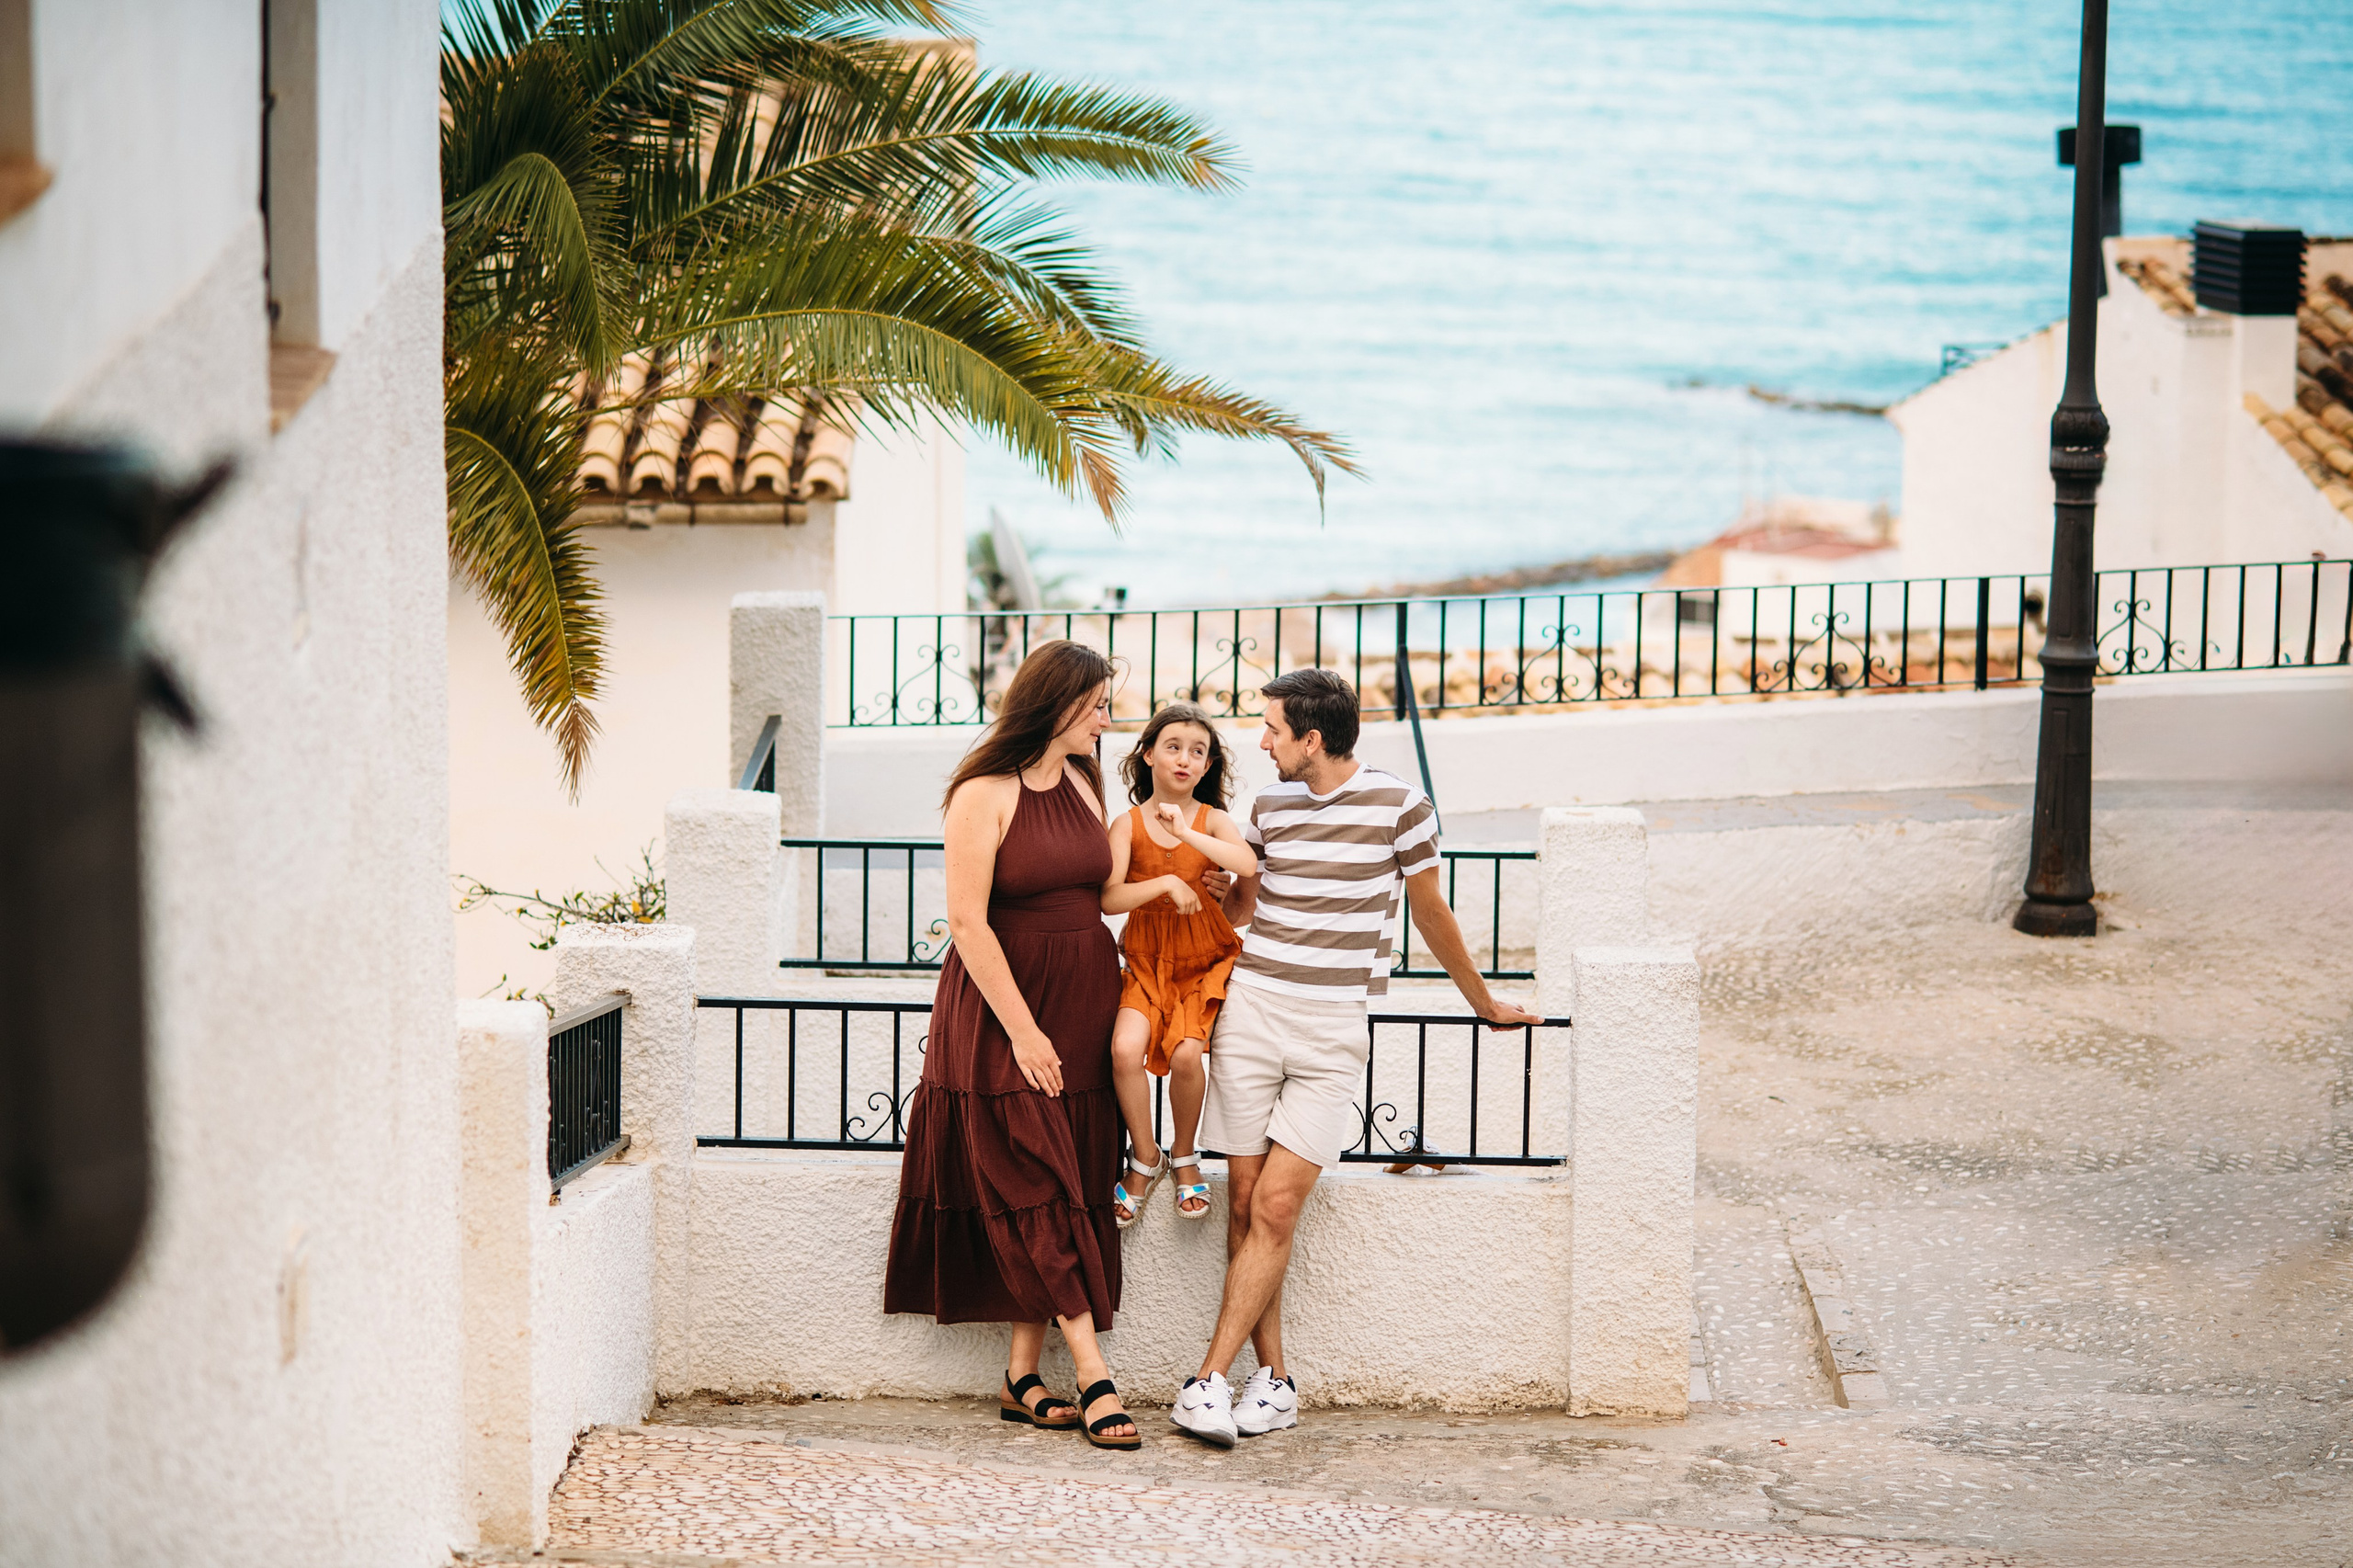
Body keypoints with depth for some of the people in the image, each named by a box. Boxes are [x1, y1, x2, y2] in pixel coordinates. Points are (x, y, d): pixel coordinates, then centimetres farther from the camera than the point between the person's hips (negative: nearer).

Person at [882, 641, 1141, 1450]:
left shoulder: (1084, 784, 10)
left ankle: (1022, 1379, 8)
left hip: (1083, 1005, 7)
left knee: (1070, 1192, 4)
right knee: (1038, 1193, -6)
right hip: (1003, 1002, -7)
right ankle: (1093, 1376, -7)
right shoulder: (984, 795, -11)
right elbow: (968, 921, -15)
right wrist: (1022, 1030, -16)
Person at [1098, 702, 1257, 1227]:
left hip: (1203, 962, -1)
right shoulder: (1129, 823, 0)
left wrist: (1185, 831, -23)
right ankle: (1144, 1157, 0)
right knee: (1126, 1048, -23)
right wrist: (1167, 883, -21)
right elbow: (1109, 898, -11)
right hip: (1146, 962, 1)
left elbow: (1248, 865, -22)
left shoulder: (1212, 820, 0)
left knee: (1184, 1052, -23)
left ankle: (1183, 1156, 5)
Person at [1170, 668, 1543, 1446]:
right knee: (1245, 1203, -1)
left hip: (1332, 1031, -3)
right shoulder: (1269, 805, 9)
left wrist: (1486, 1004, 20)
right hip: (1251, 1010, 3)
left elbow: (1430, 913, 11)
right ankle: (1272, 1376, 6)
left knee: (1275, 1206, -11)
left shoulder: (1398, 805, -3)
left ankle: (1209, 1379, -10)